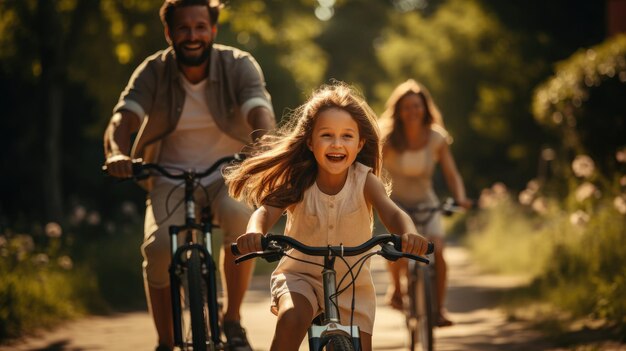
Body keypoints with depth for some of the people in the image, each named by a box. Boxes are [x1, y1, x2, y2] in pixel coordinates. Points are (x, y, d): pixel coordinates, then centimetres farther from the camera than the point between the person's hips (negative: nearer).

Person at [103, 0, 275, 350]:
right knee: (158, 248, -26)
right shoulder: (154, 72, -7)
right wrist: (117, 152, -44)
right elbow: (123, 116, -20)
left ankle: (233, 321, -14)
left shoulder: (239, 65, -9)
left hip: (228, 175, -1)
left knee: (241, 216, -34)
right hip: (171, 179, 1)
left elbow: (260, 111, -25)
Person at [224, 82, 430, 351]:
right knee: (291, 319, -32)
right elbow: (267, 210, -29)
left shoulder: (365, 181, -16)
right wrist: (255, 232, -54)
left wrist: (408, 233, -55)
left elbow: (392, 213, -31)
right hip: (300, 275, -2)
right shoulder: (298, 182, -15)